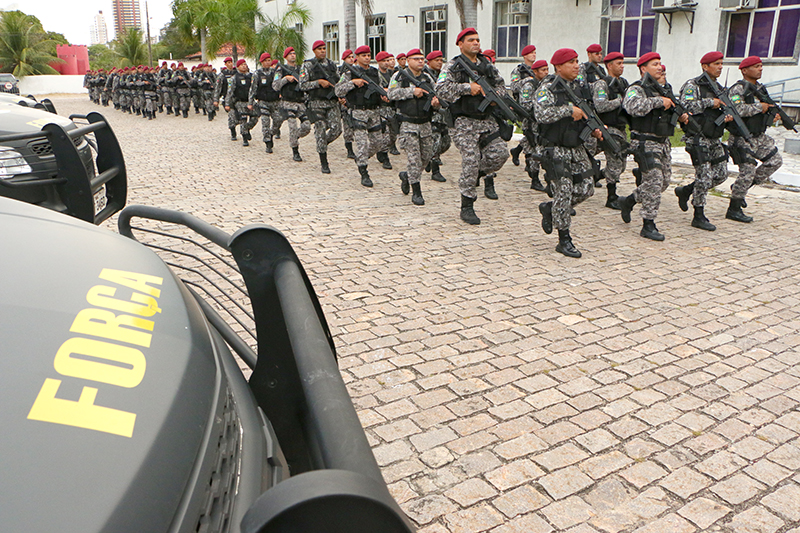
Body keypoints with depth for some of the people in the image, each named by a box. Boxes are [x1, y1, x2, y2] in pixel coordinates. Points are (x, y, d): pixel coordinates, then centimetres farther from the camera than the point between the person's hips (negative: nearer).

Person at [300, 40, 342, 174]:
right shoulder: (308, 65, 0)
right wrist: (319, 82, -14)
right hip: (317, 103, -4)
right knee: (321, 130, -5)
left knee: (336, 129, -8)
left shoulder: (331, 64, 14)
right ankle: (324, 164, 4)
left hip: (333, 102, 4)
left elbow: (337, 82, 23)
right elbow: (303, 85, -5)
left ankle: (322, 145, 24)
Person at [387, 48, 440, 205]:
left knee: (427, 156, 10)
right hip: (407, 124, -5)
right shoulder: (399, 76, -1)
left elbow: (437, 94, 14)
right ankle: (416, 192, -2)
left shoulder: (427, 77, 12)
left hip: (425, 123, 5)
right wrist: (412, 91, -18)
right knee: (414, 157, -8)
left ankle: (406, 175, 34)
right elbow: (391, 93, -13)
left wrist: (435, 102, -10)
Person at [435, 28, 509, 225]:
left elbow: (500, 83, 23)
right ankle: (466, 208, 3)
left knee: (500, 153, -8)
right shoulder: (453, 66, -4)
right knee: (470, 162, -9)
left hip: (488, 119, 6)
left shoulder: (487, 64, 14)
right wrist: (467, 88, -22)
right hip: (465, 122, -5)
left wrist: (496, 94, 0)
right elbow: (441, 89, -18)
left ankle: (484, 173, 28)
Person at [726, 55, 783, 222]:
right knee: (747, 171, -10)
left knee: (775, 160, 7)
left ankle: (739, 188, 16)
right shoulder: (738, 89, -13)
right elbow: (739, 110, -28)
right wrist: (759, 107, -18)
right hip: (742, 138, -9)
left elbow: (766, 107, 24)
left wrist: (773, 113, 3)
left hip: (760, 136, 9)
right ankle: (733, 210, 1)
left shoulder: (760, 88, 14)